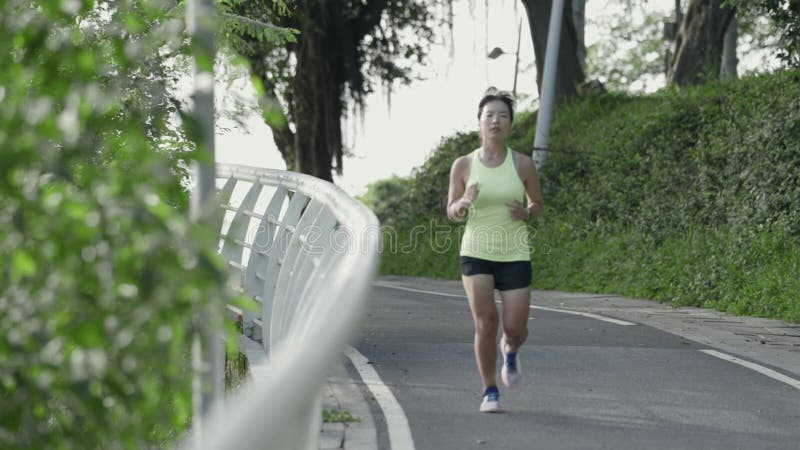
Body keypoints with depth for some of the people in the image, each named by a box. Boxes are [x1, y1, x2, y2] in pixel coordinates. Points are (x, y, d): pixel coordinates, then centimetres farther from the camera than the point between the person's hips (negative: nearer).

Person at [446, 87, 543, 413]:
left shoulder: (523, 164, -3)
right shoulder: (463, 165, -3)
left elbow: (538, 205, 10)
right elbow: (451, 214, 6)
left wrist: (525, 213, -13)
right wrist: (465, 202, -17)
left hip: (515, 255, 1)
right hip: (476, 252, -1)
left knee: (516, 330, -2)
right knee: (485, 324, -14)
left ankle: (509, 350, 37)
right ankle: (490, 392, 4)